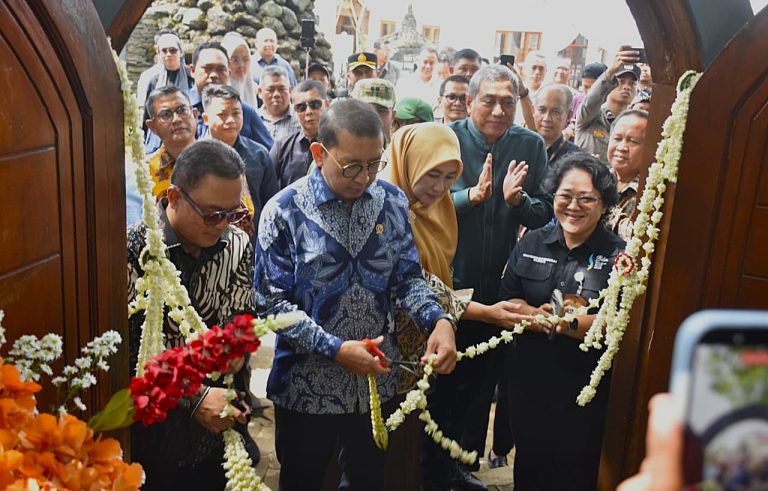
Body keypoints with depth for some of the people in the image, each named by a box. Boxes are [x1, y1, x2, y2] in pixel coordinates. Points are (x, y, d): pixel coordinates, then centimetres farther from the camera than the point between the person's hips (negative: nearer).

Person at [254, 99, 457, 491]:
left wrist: (439, 319, -17)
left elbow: (407, 277, 2)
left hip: (376, 380, 3)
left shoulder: (392, 201, -3)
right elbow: (272, 301, -15)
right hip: (307, 385, -3)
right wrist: (335, 349, -23)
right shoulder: (285, 211, -14)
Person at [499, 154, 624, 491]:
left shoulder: (618, 255, -9)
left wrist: (571, 324, -27)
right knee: (529, 463, 22)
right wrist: (535, 315, -18)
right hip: (528, 379, 3)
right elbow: (506, 300, 2)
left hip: (585, 387, -3)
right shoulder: (532, 243, 3)